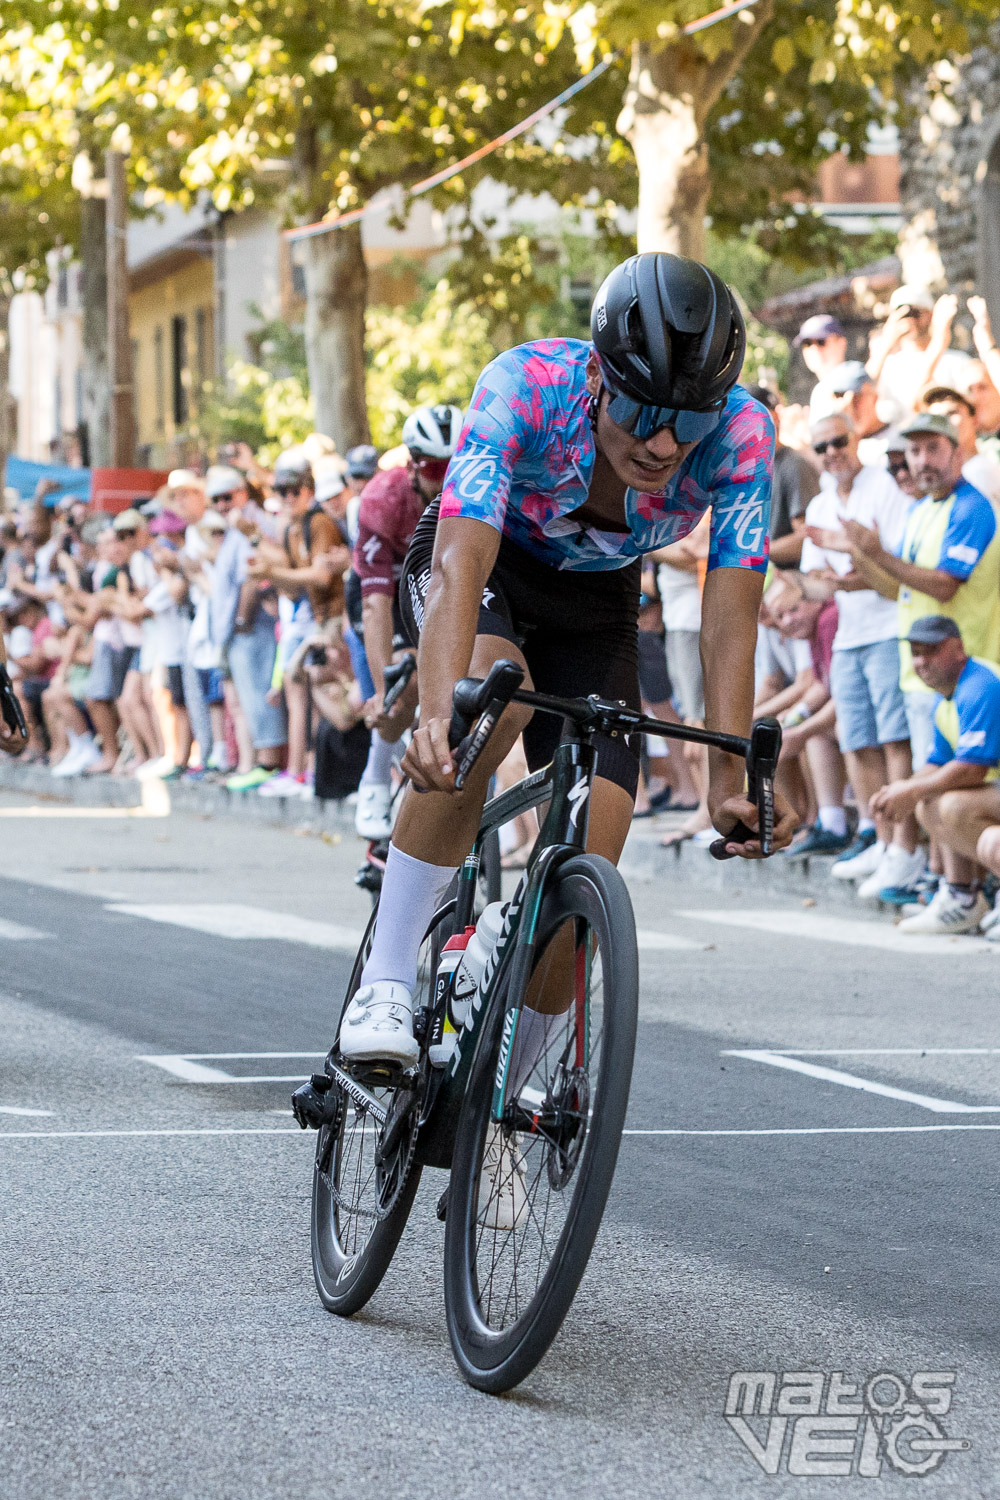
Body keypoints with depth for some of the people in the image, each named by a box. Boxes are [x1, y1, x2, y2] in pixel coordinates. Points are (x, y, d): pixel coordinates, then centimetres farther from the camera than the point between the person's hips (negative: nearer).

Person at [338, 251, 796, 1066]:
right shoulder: (526, 387, -36)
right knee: (491, 705, -38)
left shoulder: (741, 435, -30)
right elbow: (462, 562, -45)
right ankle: (386, 981, -30)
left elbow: (731, 613, -31)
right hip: (486, 566, -3)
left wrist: (732, 777, -42)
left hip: (593, 606, 3)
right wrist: (438, 714, -61)